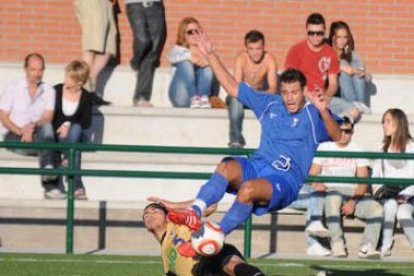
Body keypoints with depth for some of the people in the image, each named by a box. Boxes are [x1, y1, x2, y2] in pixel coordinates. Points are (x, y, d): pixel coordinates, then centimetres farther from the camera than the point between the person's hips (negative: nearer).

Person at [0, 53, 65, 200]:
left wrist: (33, 126, -25)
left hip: (38, 135, 2)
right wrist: (20, 131, -17)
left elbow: (48, 118, -4)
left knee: (46, 127, -34)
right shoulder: (13, 87, 5)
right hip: (15, 138, -2)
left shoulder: (49, 91, 9)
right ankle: (51, 186, -46)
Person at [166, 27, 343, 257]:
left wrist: (324, 112, -28)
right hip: (257, 166, 4)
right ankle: (195, 213, -51)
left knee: (249, 188, -37)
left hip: (286, 180, -4)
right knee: (227, 167, -31)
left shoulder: (313, 115, 5)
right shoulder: (270, 104, 19)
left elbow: (337, 137, -12)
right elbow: (232, 87, 22)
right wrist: (210, 55, 17)